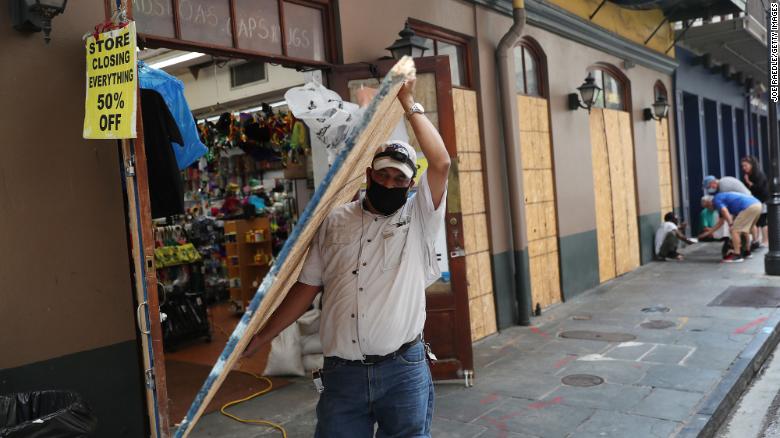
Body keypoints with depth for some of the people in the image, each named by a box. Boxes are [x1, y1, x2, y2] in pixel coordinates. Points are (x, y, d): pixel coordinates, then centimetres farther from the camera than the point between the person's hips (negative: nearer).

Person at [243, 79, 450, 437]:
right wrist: (261, 337, 7)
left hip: (404, 370, -1)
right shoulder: (334, 222, 7)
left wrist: (410, 105, -11)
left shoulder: (419, 218, 0)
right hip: (341, 372, 2)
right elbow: (307, 287, 9)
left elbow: (441, 163, -15)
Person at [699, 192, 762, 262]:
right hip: (757, 204, 10)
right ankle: (747, 252, 32)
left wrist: (731, 224, -11)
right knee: (745, 229, 25)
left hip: (749, 207, -10)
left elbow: (725, 211, -17)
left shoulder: (716, 199, 5)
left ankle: (737, 255, -3)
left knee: (735, 230, -3)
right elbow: (721, 222, 39)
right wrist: (709, 232, 44)